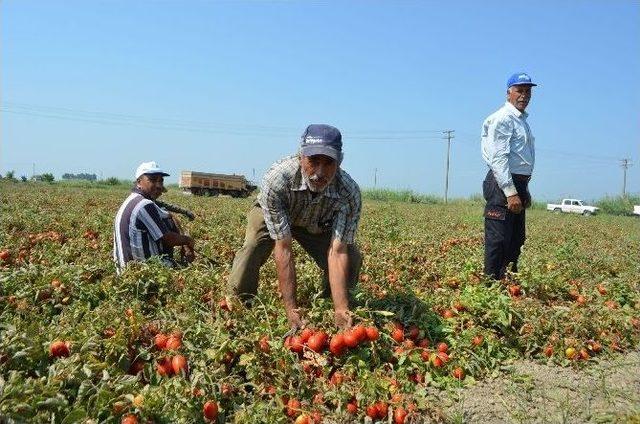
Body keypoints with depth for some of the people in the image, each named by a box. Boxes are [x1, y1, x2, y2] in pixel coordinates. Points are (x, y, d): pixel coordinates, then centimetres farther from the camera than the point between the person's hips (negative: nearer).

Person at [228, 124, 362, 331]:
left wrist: (341, 310, -47)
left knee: (352, 260, -17)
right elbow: (283, 248, -40)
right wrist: (291, 310, -41)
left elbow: (338, 252, -37)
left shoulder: (350, 193, -36)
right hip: (269, 214, -2)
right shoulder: (276, 179, -42)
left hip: (318, 224, 2)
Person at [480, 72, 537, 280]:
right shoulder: (503, 118, -10)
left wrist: (524, 191, 23)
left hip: (517, 185, 10)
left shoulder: (522, 120, 21)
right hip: (503, 186, -10)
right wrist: (511, 193, -24)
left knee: (516, 240, 14)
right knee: (498, 240, -9)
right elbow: (498, 159, -19)